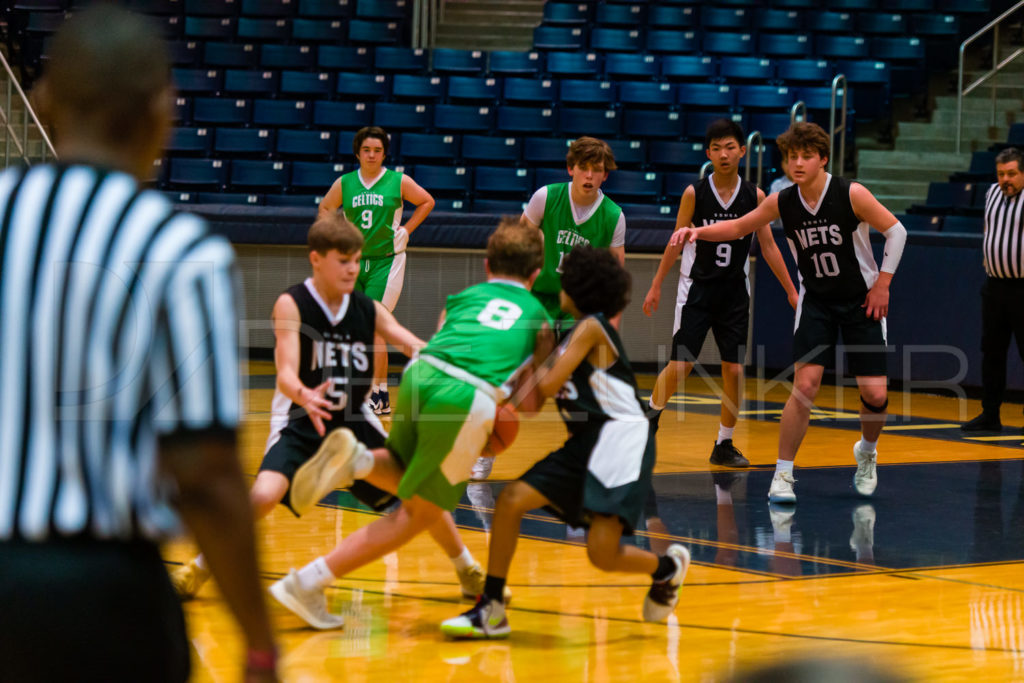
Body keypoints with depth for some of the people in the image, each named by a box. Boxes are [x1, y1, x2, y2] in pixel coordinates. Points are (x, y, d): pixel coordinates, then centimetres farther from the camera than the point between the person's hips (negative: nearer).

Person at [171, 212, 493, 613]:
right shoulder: (292, 305, -15)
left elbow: (418, 349, -11)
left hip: (355, 422, 4)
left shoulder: (369, 310, -2)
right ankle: (200, 568, -6)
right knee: (264, 494, -27)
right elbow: (286, 373, -26)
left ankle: (468, 570, 22)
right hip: (302, 421, -4)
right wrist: (305, 396, -49)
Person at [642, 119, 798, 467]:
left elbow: (768, 247, 3)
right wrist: (656, 286, 3)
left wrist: (792, 292, 1)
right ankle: (653, 411, 23)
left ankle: (724, 445, 10)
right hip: (697, 288, -2)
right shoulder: (694, 194, -7)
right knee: (679, 367, -5)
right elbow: (677, 241, 2)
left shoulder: (755, 196, -3)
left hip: (734, 293, 2)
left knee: (734, 370, -1)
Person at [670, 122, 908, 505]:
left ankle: (866, 452, 27)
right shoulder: (782, 203, -8)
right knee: (805, 384, -15)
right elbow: (739, 227, 6)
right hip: (816, 301, 1)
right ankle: (783, 474, -5)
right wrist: (698, 232, -11)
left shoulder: (851, 195, -18)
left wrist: (883, 283, -9)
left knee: (875, 394, -5)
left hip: (862, 301, -1)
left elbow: (895, 231, -8)